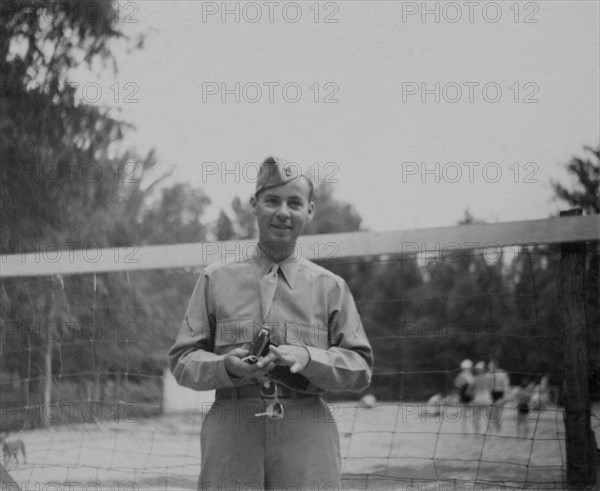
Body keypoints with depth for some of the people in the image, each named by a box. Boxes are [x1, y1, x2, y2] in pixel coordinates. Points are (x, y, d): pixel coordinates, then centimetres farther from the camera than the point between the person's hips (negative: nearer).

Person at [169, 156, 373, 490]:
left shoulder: (331, 286, 12)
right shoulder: (215, 280, 13)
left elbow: (361, 368, 6)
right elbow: (182, 360, 9)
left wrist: (308, 357, -12)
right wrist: (226, 366, -12)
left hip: (307, 440, 0)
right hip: (230, 442, 0)